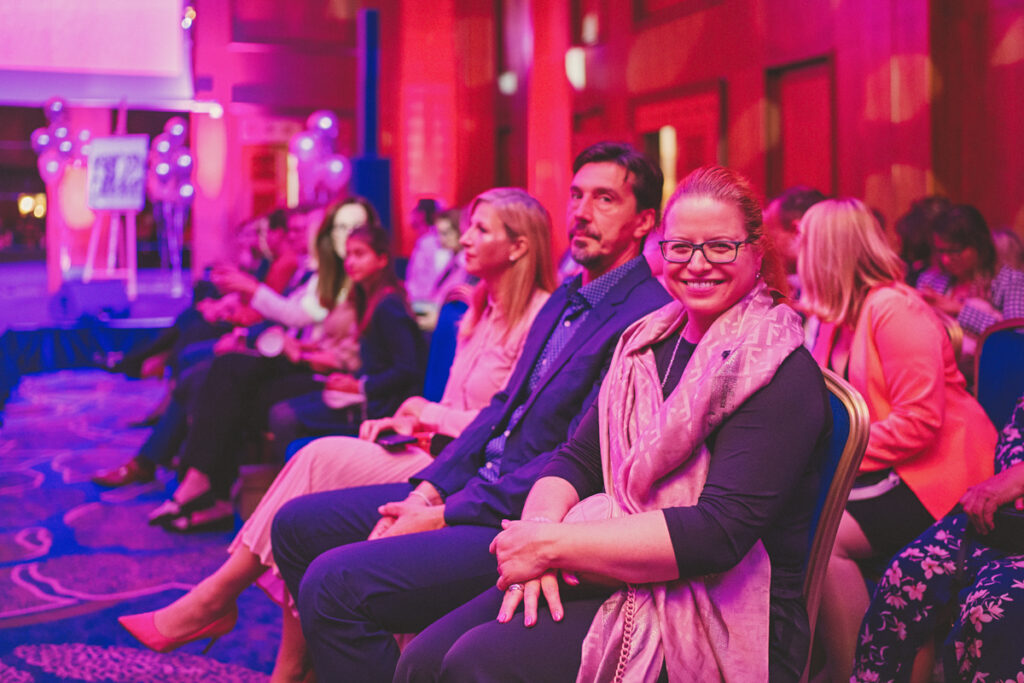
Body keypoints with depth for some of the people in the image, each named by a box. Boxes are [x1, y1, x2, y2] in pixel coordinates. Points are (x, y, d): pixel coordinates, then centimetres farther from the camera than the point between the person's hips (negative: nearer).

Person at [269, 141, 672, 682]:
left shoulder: (649, 316, -15)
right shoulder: (565, 300, 17)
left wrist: (445, 516, -16)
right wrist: (428, 490, 2)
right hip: (477, 486, 10)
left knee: (336, 581, -23)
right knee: (297, 525, 7)